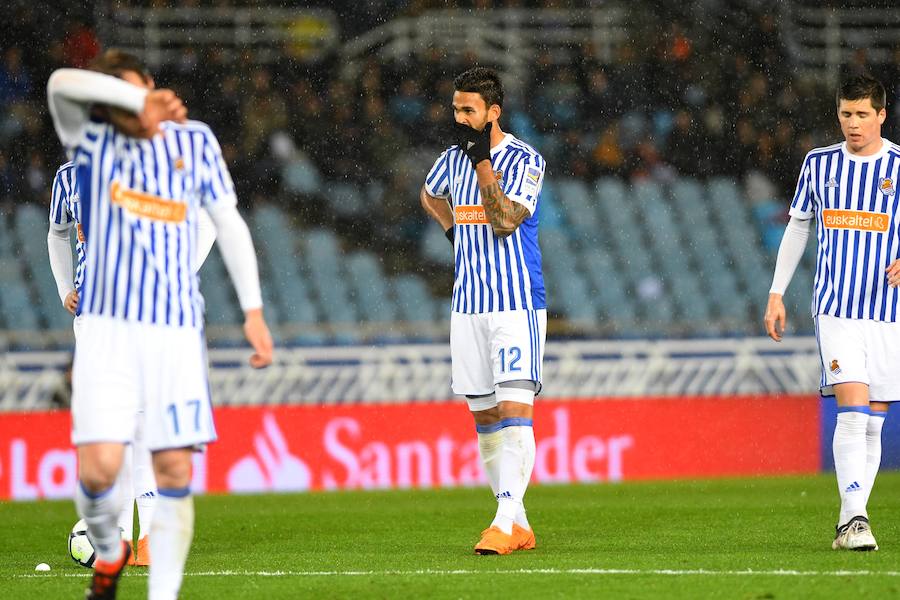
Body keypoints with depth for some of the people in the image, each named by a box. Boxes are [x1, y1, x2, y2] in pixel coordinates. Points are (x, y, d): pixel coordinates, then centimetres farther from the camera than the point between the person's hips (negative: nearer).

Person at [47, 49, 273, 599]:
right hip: (106, 326, -1)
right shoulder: (91, 140, 3)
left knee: (175, 471, -5)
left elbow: (229, 223, 10)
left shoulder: (194, 140, 7)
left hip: (177, 327, 1)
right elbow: (62, 84, -17)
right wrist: (140, 102, -27)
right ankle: (109, 554, 17)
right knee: (99, 468, -12)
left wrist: (253, 310, 4)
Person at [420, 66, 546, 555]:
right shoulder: (453, 159, 10)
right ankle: (517, 525, 13)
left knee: (514, 409, -16)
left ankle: (506, 520, -23)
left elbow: (506, 221, -21)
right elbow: (429, 194, 32)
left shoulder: (524, 160, -9)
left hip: (517, 304, -7)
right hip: (468, 307, 7)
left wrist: (482, 159, -20)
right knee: (484, 416, 7)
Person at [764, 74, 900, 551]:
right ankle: (853, 518, -22)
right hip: (835, 309, -1)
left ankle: (852, 523, 14)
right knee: (852, 408, -17)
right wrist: (776, 293, 14)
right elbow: (797, 226, 17)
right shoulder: (819, 164, 7)